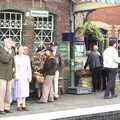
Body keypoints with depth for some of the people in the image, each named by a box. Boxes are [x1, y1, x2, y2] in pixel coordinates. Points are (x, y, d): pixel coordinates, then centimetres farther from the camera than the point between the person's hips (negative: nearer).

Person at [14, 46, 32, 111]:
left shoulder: (27, 57, 8)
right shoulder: (16, 57, -3)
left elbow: (29, 67, 7)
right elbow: (15, 67, -8)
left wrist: (30, 76, 0)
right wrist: (16, 75, -16)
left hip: (25, 75, 4)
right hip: (19, 75, -4)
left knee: (24, 90, 6)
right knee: (19, 90, -6)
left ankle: (23, 105, 11)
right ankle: (18, 105, -2)